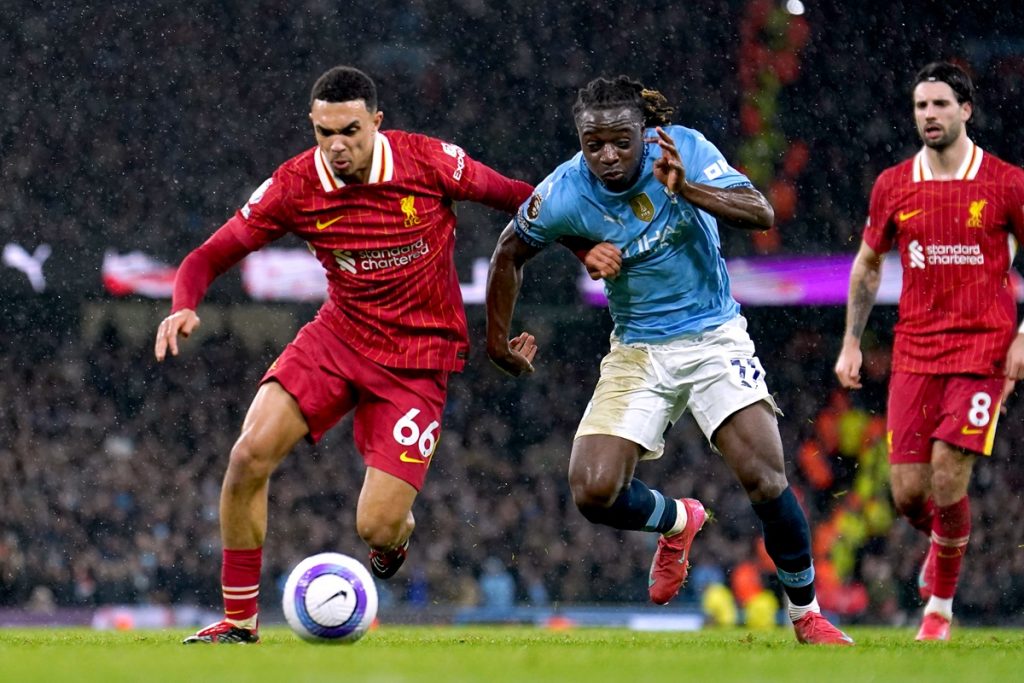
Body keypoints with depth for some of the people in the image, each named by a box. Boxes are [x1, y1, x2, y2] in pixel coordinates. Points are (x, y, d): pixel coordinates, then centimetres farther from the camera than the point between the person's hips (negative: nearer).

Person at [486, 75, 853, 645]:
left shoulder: (684, 150, -15)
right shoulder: (564, 195, -13)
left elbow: (762, 215, -23)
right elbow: (510, 253, 5)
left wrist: (687, 190, -38)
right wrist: (498, 339, 10)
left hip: (715, 337, -2)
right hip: (638, 352, 2)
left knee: (767, 481, -15)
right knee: (594, 492, -14)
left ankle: (807, 614, 7)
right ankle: (678, 521, 22)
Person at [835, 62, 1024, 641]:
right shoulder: (894, 186, 5)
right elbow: (868, 264, 18)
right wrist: (851, 343, 13)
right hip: (914, 351, 3)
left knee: (948, 477, -14)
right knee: (907, 491, -2)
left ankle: (940, 605, 6)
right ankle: (944, 543, 35)